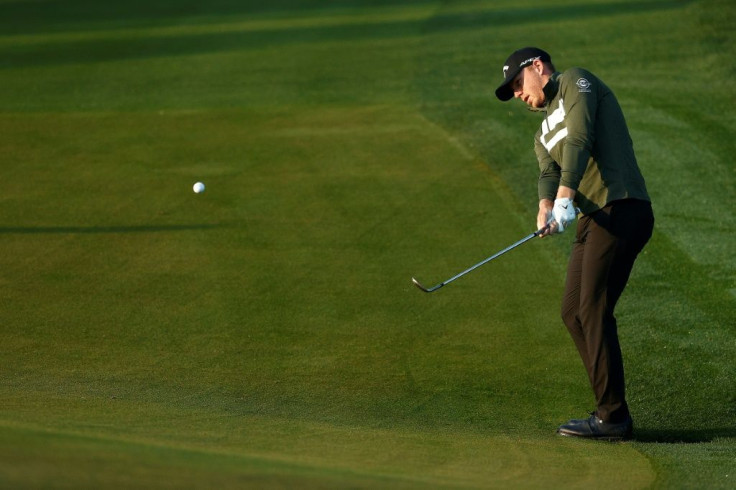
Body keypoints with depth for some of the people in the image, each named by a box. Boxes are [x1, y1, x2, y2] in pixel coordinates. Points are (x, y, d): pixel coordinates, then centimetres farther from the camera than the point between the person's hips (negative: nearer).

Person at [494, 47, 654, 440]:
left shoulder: (575, 83, 3)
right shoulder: (544, 135, 26)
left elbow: (579, 142, -13)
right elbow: (549, 173, 6)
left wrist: (565, 199, -25)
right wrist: (545, 210, -17)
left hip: (621, 209, -9)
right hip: (592, 218, 9)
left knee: (594, 311, -13)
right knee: (573, 312, 7)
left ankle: (612, 417, -12)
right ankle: (610, 411, 10)